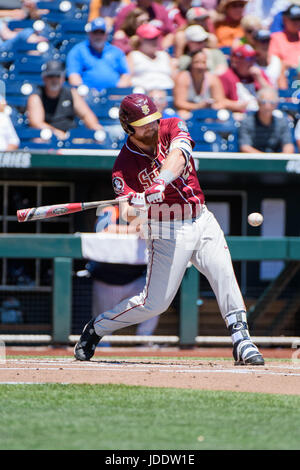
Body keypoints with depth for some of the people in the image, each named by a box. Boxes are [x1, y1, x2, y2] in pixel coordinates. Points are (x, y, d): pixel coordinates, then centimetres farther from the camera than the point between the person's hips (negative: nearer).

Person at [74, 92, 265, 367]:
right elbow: (128, 211, -19)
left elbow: (177, 154, -26)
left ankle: (241, 340, -15)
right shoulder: (125, 164, -9)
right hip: (167, 230, -3)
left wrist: (161, 182, -44)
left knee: (224, 273, -18)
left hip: (202, 220, 3)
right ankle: (97, 328, 15)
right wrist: (132, 204, -44)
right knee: (155, 302, -4)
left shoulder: (173, 128, -3)